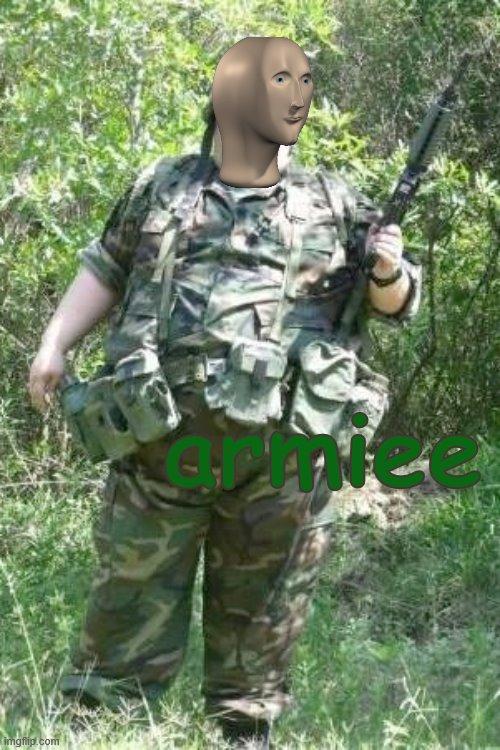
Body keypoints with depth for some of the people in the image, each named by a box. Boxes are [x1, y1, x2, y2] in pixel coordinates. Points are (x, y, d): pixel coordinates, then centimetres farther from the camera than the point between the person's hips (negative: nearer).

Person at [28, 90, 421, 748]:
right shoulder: (160, 187, 14)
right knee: (132, 594, 4)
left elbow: (396, 302, 15)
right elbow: (105, 270, 21)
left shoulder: (335, 204, 11)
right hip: (162, 430, 0)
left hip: (282, 445, 0)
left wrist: (388, 270, -7)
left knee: (261, 605, 8)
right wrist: (55, 344, 10)